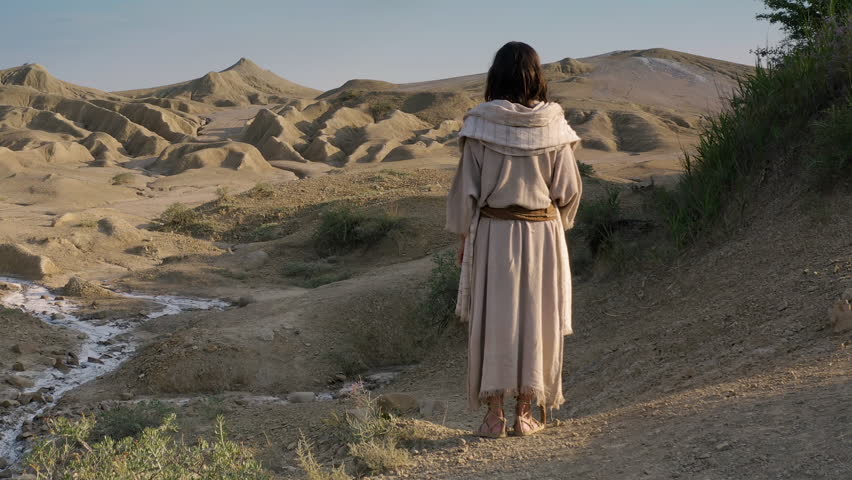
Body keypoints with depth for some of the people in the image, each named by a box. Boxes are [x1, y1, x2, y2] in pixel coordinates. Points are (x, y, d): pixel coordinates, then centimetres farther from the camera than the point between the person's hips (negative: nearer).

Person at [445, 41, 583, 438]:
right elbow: (568, 190, 0)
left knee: (493, 319, 7)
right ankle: (525, 413, 14)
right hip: (543, 233, 1)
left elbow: (466, 187, -6)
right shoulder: (553, 125, -3)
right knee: (537, 318, 10)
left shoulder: (481, 125, -8)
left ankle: (494, 416, 9)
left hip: (493, 234, -1)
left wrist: (464, 236, 5)